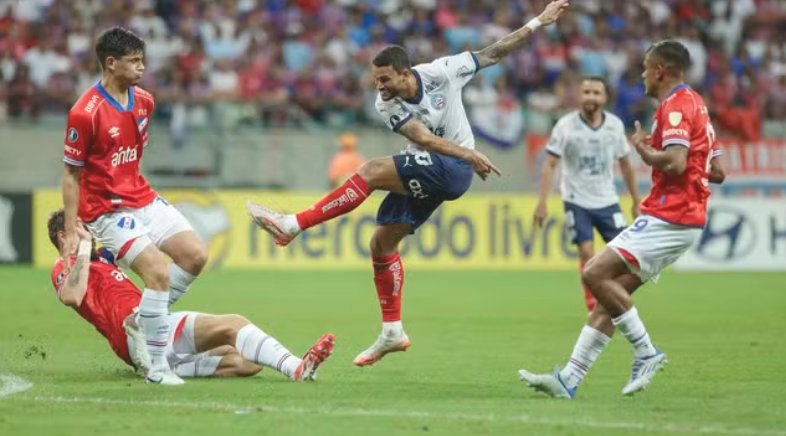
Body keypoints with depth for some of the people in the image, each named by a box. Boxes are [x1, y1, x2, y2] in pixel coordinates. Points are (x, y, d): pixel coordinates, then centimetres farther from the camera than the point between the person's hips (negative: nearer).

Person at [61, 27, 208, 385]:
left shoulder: (144, 102, 4)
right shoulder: (85, 113, -18)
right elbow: (71, 174, -11)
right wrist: (71, 231, -12)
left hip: (143, 200, 8)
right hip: (108, 211, -8)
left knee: (195, 255, -2)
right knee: (159, 272, -21)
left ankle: (147, 321, 12)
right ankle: (156, 368, -12)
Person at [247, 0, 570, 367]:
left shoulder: (441, 72, -14)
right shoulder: (386, 105, -9)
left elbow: (494, 53, -3)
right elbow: (424, 139, -21)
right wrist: (469, 154, -32)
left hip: (451, 170, -6)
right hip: (423, 170, 6)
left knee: (372, 171, -23)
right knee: (382, 243, 1)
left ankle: (293, 226, -21)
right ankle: (392, 333, 11)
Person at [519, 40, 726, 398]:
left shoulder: (675, 105, -10)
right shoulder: (695, 104, 21)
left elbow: (675, 162, -25)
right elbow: (717, 172, 23)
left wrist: (644, 150, -6)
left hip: (668, 218, -10)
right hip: (683, 219, 10)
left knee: (595, 274, -14)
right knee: (610, 291, 8)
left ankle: (646, 353, -9)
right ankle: (569, 379, 6)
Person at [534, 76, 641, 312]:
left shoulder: (615, 125, -1)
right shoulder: (565, 125, -10)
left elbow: (625, 164, 10)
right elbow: (550, 165, -11)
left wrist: (636, 201, 11)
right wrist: (542, 203, -18)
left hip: (607, 201, 3)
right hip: (576, 201, -3)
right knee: (586, 253, -11)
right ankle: (593, 308, 1)